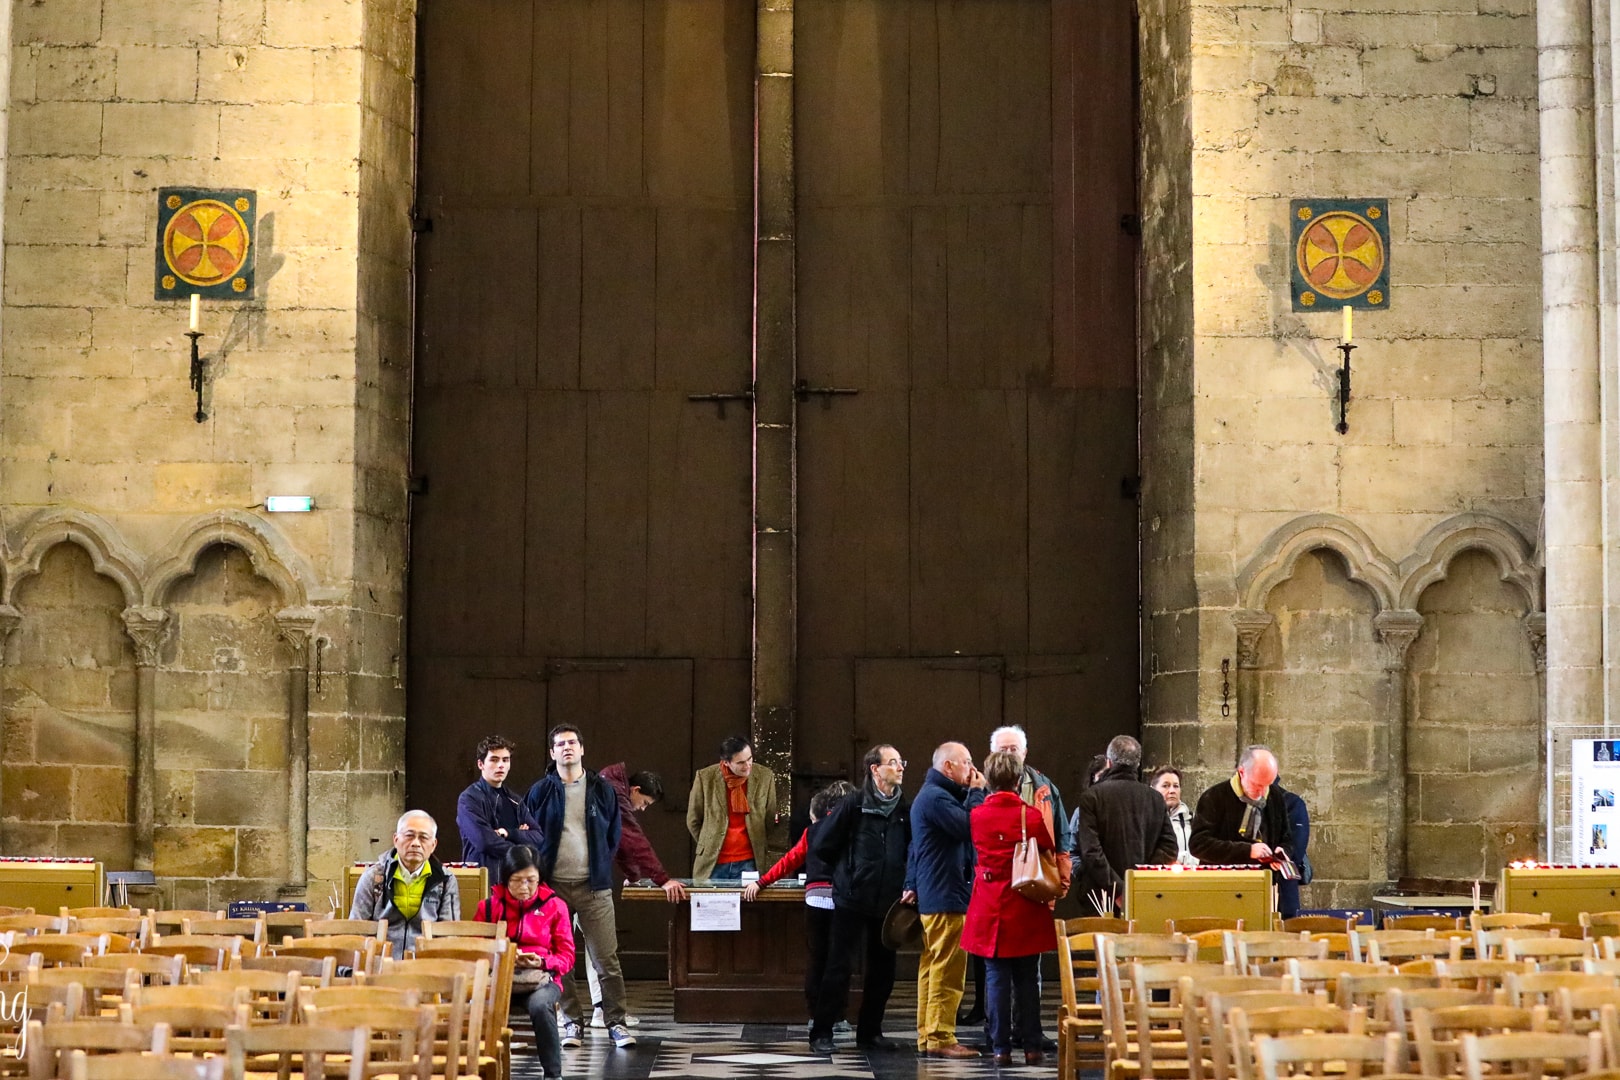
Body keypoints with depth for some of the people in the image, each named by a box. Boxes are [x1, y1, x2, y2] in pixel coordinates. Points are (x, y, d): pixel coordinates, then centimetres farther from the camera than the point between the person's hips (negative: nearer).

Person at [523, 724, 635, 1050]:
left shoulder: (602, 789, 6)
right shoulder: (541, 791, 5)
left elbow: (614, 833, 13)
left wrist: (602, 867, 8)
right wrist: (540, 872, 3)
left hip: (593, 887, 0)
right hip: (553, 886, 1)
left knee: (606, 959, -4)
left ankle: (616, 1023, 1)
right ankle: (571, 1022, 13)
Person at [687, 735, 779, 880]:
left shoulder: (765, 777, -1)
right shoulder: (705, 778, -4)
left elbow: (771, 820, 9)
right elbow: (693, 821, 7)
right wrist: (710, 846, 9)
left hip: (748, 863, 0)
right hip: (713, 863, 0)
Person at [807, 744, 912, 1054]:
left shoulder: (905, 809, 5)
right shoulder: (854, 804, -7)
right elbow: (821, 846, -3)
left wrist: (904, 881, 1)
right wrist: (848, 870, 7)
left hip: (888, 901, 4)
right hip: (852, 900, -4)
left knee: (883, 970, 9)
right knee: (839, 967, -2)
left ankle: (870, 1032, 21)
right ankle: (821, 1033, 5)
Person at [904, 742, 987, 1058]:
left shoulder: (931, 795, 19)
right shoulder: (937, 797, -15)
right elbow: (970, 829, -23)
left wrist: (912, 886, 14)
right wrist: (976, 792, -11)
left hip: (930, 897, 11)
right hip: (946, 896, -11)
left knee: (932, 968, 11)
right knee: (947, 970, -9)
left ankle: (927, 1037, 15)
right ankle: (940, 1038, -9)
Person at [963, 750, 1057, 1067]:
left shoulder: (977, 816, -3)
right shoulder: (1032, 815, -8)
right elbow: (1048, 852, 0)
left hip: (990, 908, 0)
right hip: (1026, 909, 0)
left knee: (996, 978, 4)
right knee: (1027, 980, 7)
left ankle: (1001, 1048, 3)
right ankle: (1031, 1047, 8)